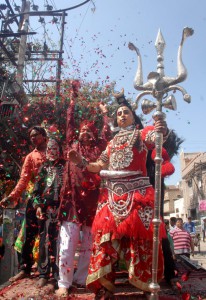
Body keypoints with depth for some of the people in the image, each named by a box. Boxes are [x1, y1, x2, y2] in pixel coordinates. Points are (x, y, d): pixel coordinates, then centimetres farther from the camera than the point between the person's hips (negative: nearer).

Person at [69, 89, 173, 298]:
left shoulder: (142, 133, 10)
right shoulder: (112, 142, 23)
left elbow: (158, 138, -13)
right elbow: (100, 166, 18)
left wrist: (163, 131, -36)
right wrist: (82, 162, 3)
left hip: (136, 193, -4)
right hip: (112, 194, 4)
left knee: (139, 239, -1)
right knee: (106, 238, 1)